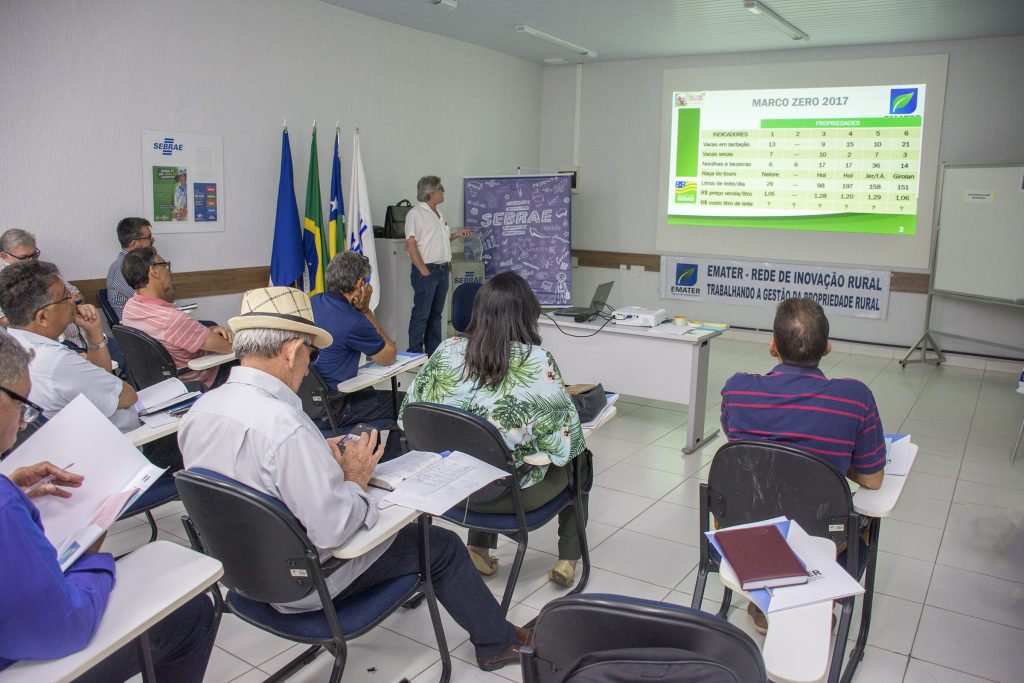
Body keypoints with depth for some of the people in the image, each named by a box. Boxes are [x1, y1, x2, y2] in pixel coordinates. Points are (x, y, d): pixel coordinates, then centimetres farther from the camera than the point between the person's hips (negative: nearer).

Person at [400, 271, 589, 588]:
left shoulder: (447, 351, -9)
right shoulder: (537, 361, -21)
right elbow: (567, 439, -18)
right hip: (512, 494, -4)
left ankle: (479, 548, 32)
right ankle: (568, 559, 30)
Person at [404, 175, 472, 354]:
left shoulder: (438, 214, 17)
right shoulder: (416, 214, -11)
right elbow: (410, 245, -16)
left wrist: (456, 234, 13)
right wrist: (424, 271, -19)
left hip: (443, 270, 9)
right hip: (427, 271, -9)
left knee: (436, 313, 13)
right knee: (421, 314, -4)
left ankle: (434, 353, 21)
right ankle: (415, 354, 2)